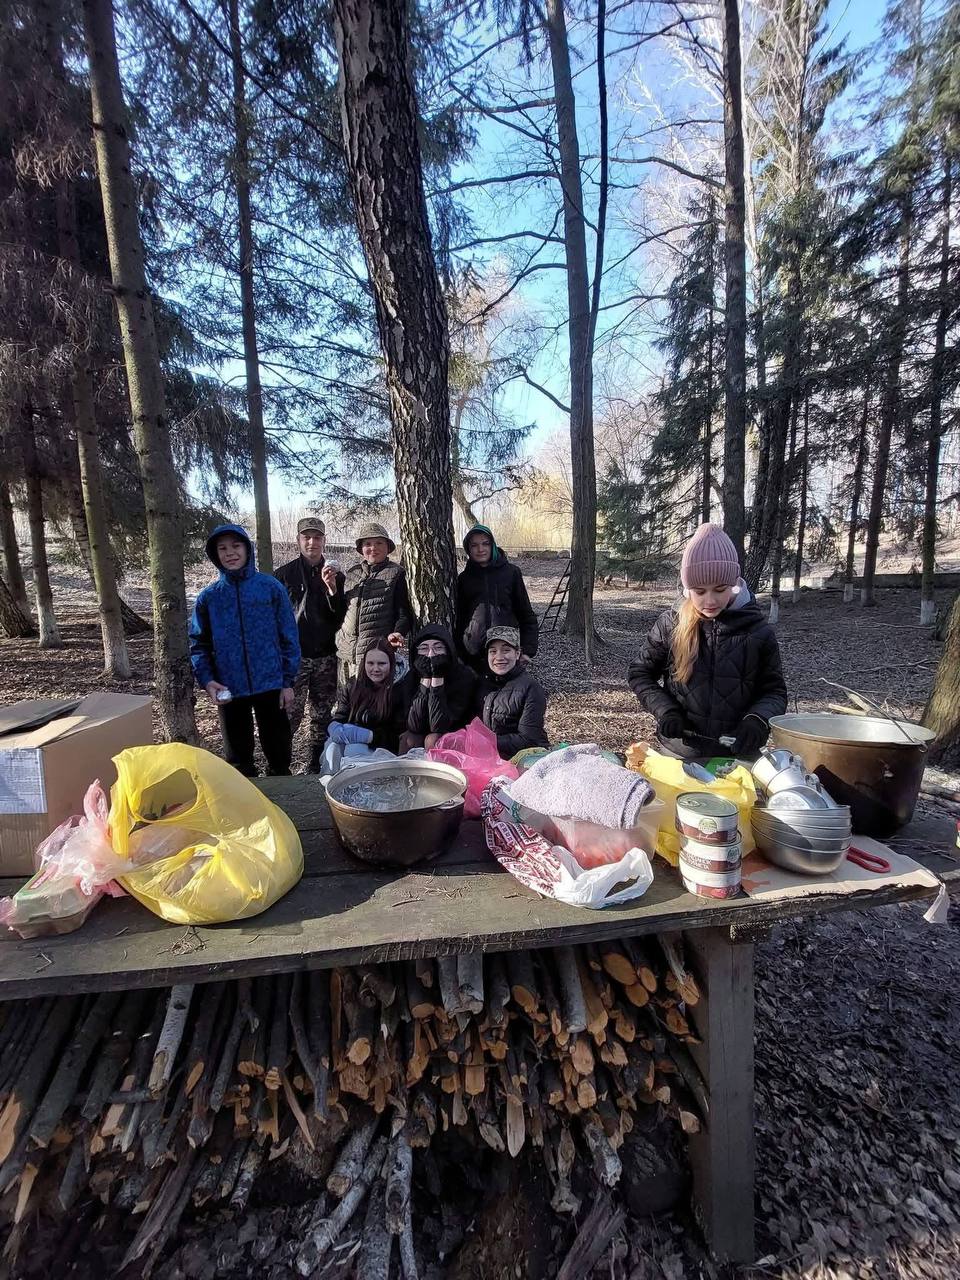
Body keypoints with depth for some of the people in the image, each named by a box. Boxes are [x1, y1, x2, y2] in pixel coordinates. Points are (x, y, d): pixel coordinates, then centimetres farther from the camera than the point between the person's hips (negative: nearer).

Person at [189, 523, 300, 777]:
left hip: (271, 685, -1)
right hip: (229, 690, 2)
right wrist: (207, 680, -11)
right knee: (238, 759, 14)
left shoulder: (271, 587, -3)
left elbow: (289, 636, -2)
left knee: (279, 754, 10)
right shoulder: (208, 597, 3)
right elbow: (199, 644, 5)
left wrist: (288, 681, -5)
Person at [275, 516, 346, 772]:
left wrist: (332, 588, -13)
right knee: (290, 715, -9)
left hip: (325, 657, 3)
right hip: (294, 656, -2)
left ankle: (317, 764, 21)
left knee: (322, 715, 9)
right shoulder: (285, 574, 3)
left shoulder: (336, 576, 9)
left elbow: (341, 617, 1)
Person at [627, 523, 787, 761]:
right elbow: (639, 674, 2)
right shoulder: (671, 624, -8)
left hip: (739, 755, 0)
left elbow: (774, 692, 1)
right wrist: (664, 710, -13)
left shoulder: (758, 630, -7)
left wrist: (756, 721, -19)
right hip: (678, 753, 0)